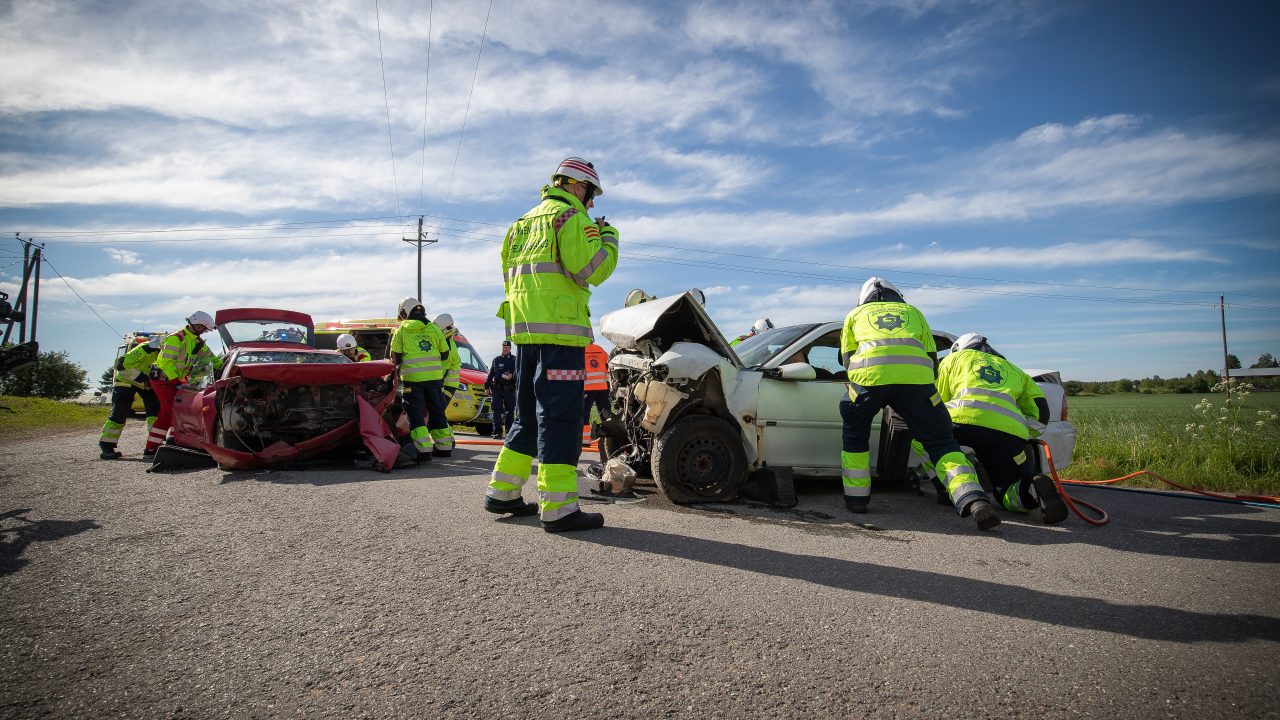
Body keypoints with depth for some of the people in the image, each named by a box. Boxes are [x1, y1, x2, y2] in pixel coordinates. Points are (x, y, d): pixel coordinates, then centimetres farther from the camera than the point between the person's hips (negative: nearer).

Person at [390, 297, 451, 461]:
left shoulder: (401, 331, 2)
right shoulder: (434, 328, 9)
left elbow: (395, 358, 0)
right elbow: (445, 354, 10)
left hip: (412, 378, -3)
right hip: (434, 377, 3)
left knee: (416, 415, 1)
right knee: (437, 412, 13)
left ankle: (424, 450, -8)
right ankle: (444, 446, 18)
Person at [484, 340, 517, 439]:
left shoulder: (515, 360, 11)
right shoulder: (496, 360, 14)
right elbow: (491, 374, 13)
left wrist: (511, 376, -18)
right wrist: (487, 387, 6)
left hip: (510, 390, 0)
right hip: (497, 389, 0)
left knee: (510, 411, 2)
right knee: (497, 410, -6)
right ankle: (497, 432, -7)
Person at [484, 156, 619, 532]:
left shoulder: (524, 222, 24)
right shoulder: (572, 217, -4)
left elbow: (509, 273, 30)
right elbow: (592, 269, -15)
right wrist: (609, 238, 2)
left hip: (525, 329, 9)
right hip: (559, 330, -9)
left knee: (529, 414, 16)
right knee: (560, 416, -10)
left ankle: (501, 493, 21)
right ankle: (559, 509, -10)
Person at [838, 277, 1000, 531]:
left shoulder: (856, 314, 34)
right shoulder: (912, 311, 37)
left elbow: (847, 359, 30)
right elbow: (932, 357, 33)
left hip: (869, 371, -1)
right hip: (916, 373, 1)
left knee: (855, 435, 23)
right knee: (940, 441, 8)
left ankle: (856, 499, 22)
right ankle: (974, 501, -10)